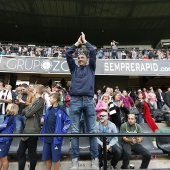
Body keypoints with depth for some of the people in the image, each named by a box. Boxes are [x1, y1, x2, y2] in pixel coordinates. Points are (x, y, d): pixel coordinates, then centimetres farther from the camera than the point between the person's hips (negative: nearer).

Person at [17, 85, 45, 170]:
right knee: (20, 152, 15)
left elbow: (28, 113, -19)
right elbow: (23, 111, 10)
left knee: (32, 154, 8)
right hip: (27, 130, 9)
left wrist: (27, 111, 1)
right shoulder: (36, 100, 15)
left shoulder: (40, 100, -13)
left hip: (33, 131, -9)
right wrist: (28, 111, -9)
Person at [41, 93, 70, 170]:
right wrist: (43, 119, 1)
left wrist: (62, 132, -14)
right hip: (47, 137, 7)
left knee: (55, 158, 9)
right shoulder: (49, 109, 7)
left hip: (56, 138, -6)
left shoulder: (61, 110, -15)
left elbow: (68, 121, -16)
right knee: (47, 157, 18)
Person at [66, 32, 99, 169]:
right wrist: (78, 42, 22)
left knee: (92, 131, 3)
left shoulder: (91, 68, 16)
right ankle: (75, 159, 13)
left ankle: (95, 158, 16)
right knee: (75, 131, 2)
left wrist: (85, 41, 22)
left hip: (89, 101, -1)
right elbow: (68, 54, 12)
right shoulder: (74, 68, 19)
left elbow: (93, 52, 8)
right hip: (75, 101, 1)